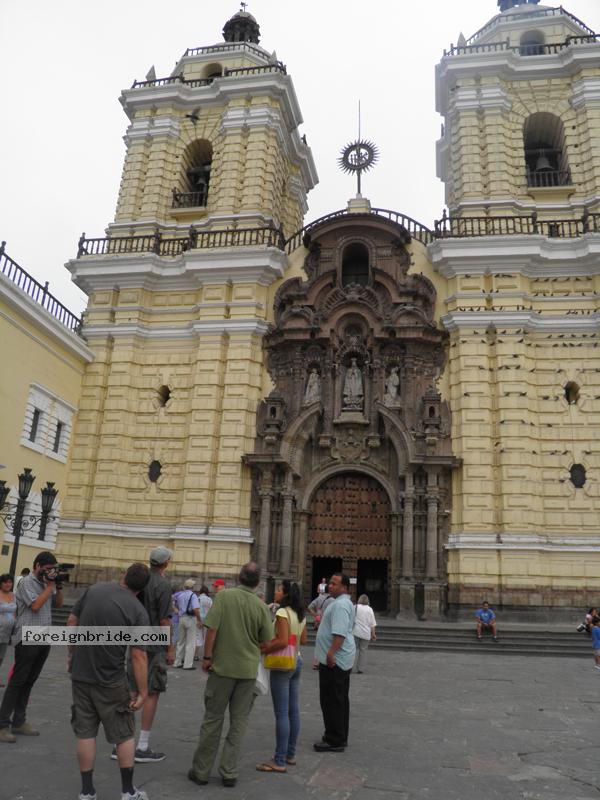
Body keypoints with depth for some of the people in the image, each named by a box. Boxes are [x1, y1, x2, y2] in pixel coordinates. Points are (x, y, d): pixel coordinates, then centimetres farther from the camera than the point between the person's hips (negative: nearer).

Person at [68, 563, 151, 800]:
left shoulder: (94, 589, -5)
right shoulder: (138, 611, -15)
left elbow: (71, 622, 3)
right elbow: (138, 656, -15)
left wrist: (71, 653, 17)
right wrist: (142, 691, -7)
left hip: (80, 674, 4)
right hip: (110, 681, -3)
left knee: (85, 733, 14)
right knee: (124, 735, 12)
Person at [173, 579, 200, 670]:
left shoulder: (179, 595, 9)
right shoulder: (192, 595, -11)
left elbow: (177, 607, 18)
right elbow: (196, 609, -20)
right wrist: (199, 620, -13)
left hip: (181, 618, 6)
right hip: (190, 618, -6)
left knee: (181, 642, 16)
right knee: (190, 643, 0)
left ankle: (177, 662, 21)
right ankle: (188, 664, 0)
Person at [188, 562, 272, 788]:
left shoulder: (224, 595, -11)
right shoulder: (261, 606, -5)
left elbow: (212, 629, -16)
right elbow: (267, 641, 1)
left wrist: (207, 657, -5)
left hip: (223, 667, -1)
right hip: (248, 670, 1)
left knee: (212, 719, 11)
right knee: (238, 722, 13)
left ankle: (201, 771, 20)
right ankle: (229, 772, 16)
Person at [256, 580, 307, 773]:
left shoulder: (282, 613, -16)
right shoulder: (300, 615, 10)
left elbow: (283, 641, -23)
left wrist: (263, 650, -13)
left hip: (282, 663, -9)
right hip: (297, 661, 9)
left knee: (281, 713, -3)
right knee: (293, 710, 14)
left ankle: (279, 761, 3)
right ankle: (290, 754, 23)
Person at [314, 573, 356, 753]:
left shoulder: (340, 605, -19)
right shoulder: (345, 603, 16)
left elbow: (340, 632, -29)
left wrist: (331, 653, -31)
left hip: (334, 660, -11)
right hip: (342, 659, 11)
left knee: (332, 701, -3)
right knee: (340, 700, 17)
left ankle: (335, 741, 3)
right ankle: (340, 737, 26)